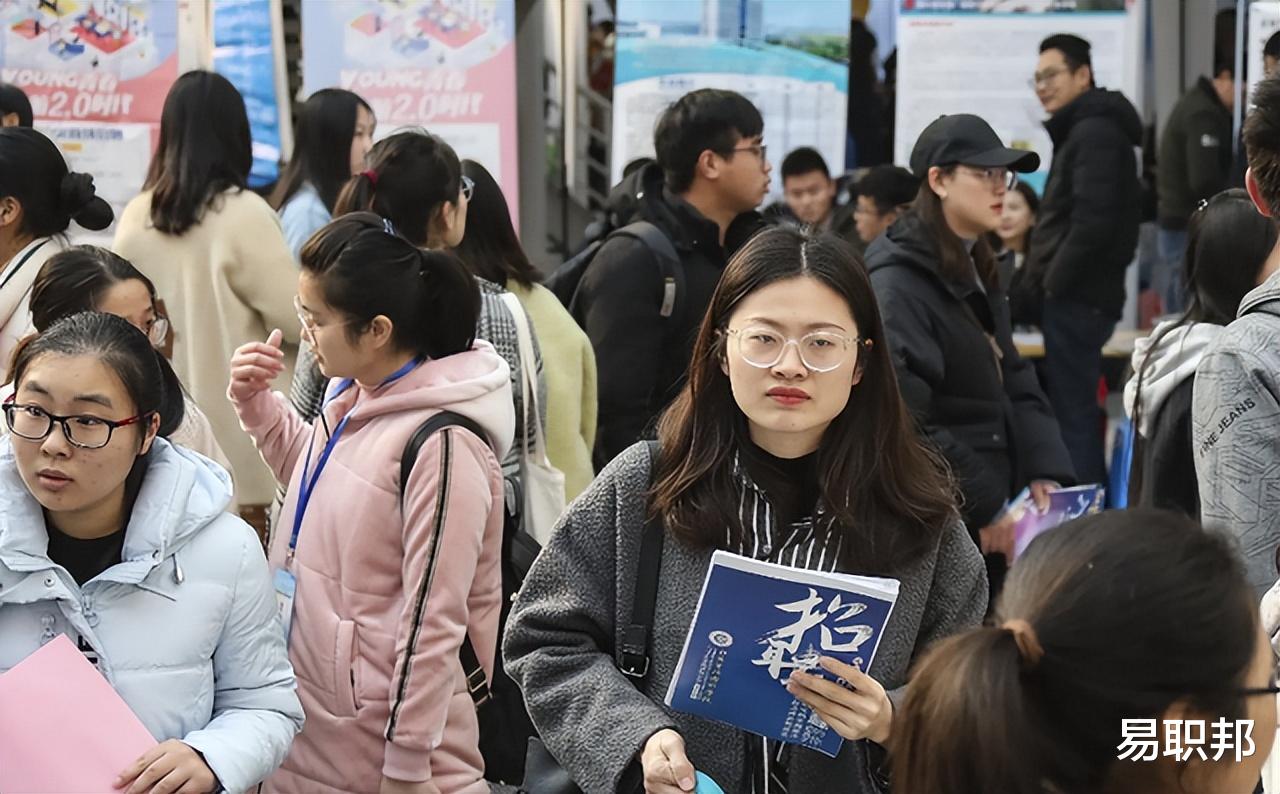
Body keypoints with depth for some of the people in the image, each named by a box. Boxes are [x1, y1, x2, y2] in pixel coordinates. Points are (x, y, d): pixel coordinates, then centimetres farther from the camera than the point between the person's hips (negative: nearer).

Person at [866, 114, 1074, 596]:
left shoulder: (978, 275, 15)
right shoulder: (897, 283, -14)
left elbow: (1017, 383, 15)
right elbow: (904, 420, -21)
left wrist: (1045, 472, -1)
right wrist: (983, 506, -18)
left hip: (993, 521, 9)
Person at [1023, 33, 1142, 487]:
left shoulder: (1095, 132, -13)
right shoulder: (1082, 130, 20)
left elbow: (1093, 220, -22)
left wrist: (1055, 281, -15)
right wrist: (1046, 283, 14)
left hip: (1077, 297, -11)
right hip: (1076, 297, 11)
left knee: (1073, 414, -9)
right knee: (1076, 410, 14)